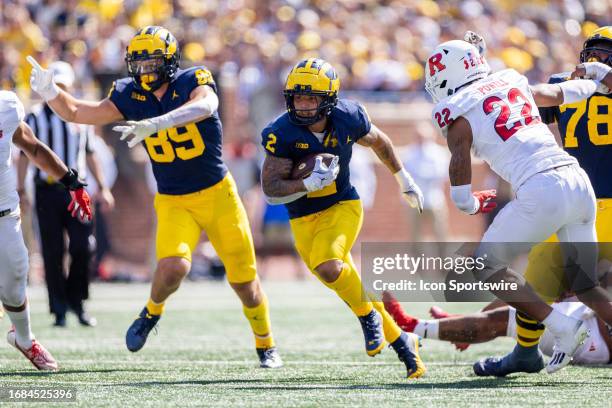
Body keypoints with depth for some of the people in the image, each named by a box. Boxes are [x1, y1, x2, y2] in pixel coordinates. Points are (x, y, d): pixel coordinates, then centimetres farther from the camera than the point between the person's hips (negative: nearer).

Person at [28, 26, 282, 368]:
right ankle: (152, 312, 6)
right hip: (174, 203, 1)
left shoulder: (194, 81, -14)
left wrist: (155, 124, -52)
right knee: (173, 266, -25)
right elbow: (77, 113, 0)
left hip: (218, 195, -1)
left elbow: (204, 106, -37)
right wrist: (50, 92, -20)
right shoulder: (131, 96, -3)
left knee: (244, 280, 6)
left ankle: (266, 345, 29)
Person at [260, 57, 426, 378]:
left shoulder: (348, 118, -13)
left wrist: (403, 179, 23)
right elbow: (271, 190, -18)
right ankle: (401, 343, 20)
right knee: (351, 289, 3)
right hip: (304, 219, 1)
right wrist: (310, 184, -33)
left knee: (326, 264, -30)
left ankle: (369, 317, -5)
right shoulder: (281, 134, -19)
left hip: (343, 206, -1)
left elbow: (378, 142, 9)